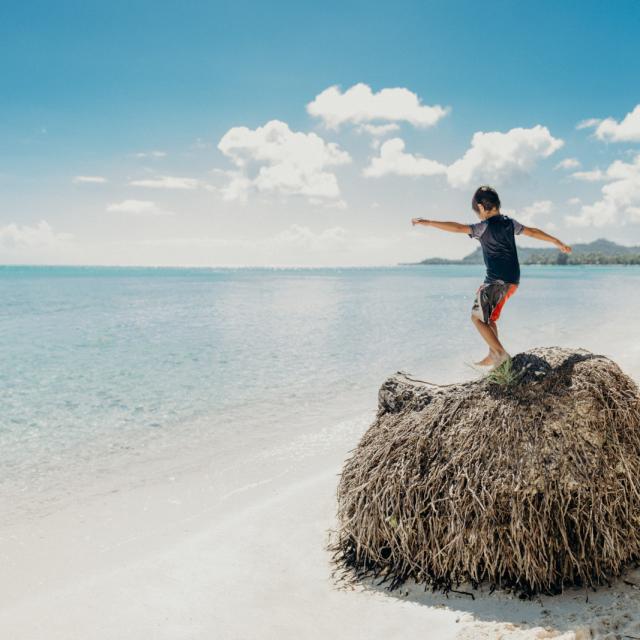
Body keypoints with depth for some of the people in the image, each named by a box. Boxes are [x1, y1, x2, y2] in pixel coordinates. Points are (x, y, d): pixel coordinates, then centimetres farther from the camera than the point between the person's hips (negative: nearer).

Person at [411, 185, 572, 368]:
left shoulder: (485, 227, -11)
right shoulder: (509, 222, 10)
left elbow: (457, 228, -21)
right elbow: (533, 232, 18)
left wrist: (427, 222, -22)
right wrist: (558, 243, 30)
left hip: (496, 281, -8)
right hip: (512, 280, 8)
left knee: (478, 317, 0)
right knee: (489, 318, 19)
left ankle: (501, 354, -6)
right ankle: (493, 356, 19)